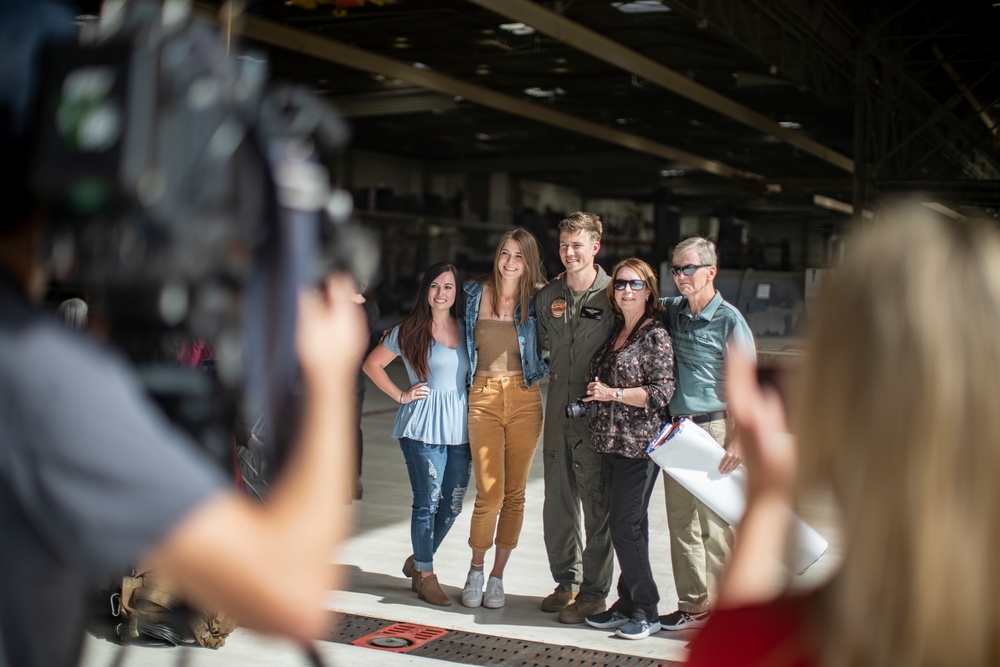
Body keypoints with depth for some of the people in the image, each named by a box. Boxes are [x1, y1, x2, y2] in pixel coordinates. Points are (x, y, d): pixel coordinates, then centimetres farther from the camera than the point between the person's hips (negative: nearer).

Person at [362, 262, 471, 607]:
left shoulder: (465, 329, 9)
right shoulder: (409, 330, -1)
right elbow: (372, 364, 5)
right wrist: (401, 395, -1)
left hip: (461, 426, 4)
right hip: (424, 427, -4)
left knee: (453, 505, 7)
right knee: (427, 502, -3)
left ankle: (418, 560, 29)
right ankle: (425, 577, 11)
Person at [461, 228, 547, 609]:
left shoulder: (538, 299, 3)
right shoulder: (475, 293, 6)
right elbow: (462, 342, 19)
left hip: (525, 399, 1)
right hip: (483, 397, 0)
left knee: (514, 494, 5)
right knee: (489, 493, -7)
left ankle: (497, 577, 19)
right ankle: (476, 571, 15)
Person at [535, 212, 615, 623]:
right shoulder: (548, 297, 10)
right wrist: (558, 377, 13)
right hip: (558, 409, 6)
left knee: (596, 504, -1)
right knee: (558, 500, 12)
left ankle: (594, 593, 9)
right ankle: (567, 583, 25)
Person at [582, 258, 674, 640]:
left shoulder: (656, 335, -8)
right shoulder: (615, 333, 15)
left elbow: (663, 392, -15)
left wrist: (613, 394, -15)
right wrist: (595, 396, 10)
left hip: (641, 444, -7)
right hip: (611, 443, 7)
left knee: (625, 527, -7)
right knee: (627, 526, 12)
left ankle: (646, 612, 5)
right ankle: (627, 606, 19)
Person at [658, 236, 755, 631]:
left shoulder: (728, 320, -7)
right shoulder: (671, 311, 10)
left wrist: (738, 438, -16)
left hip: (713, 427, -6)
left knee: (715, 524, -3)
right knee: (681, 522, 10)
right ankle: (691, 604, 20)